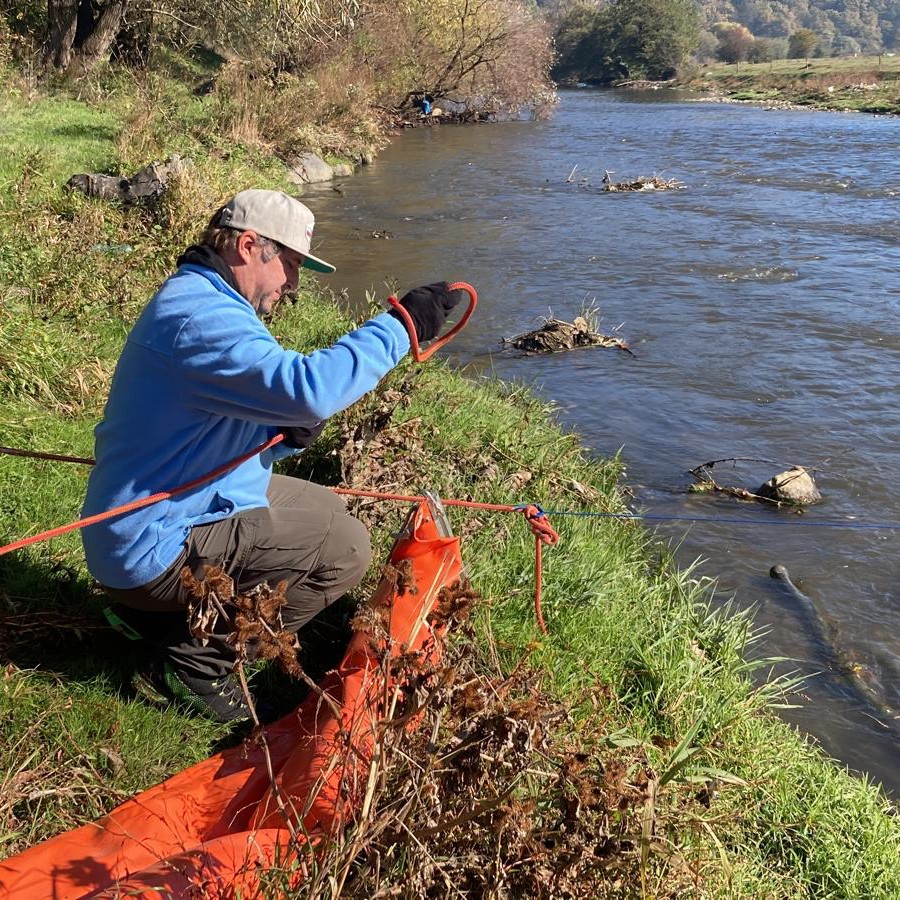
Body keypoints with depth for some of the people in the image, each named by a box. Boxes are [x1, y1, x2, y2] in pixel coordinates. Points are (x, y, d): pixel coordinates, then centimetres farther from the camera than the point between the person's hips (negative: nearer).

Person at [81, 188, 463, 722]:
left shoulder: (199, 301, 13)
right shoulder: (199, 314, -23)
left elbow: (227, 437, 16)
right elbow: (309, 389, -38)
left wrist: (288, 435, -4)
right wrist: (401, 326, -28)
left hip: (146, 525, 11)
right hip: (154, 552, -11)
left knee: (327, 510, 19)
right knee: (345, 547, -13)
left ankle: (176, 614, 17)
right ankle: (197, 655, -4)